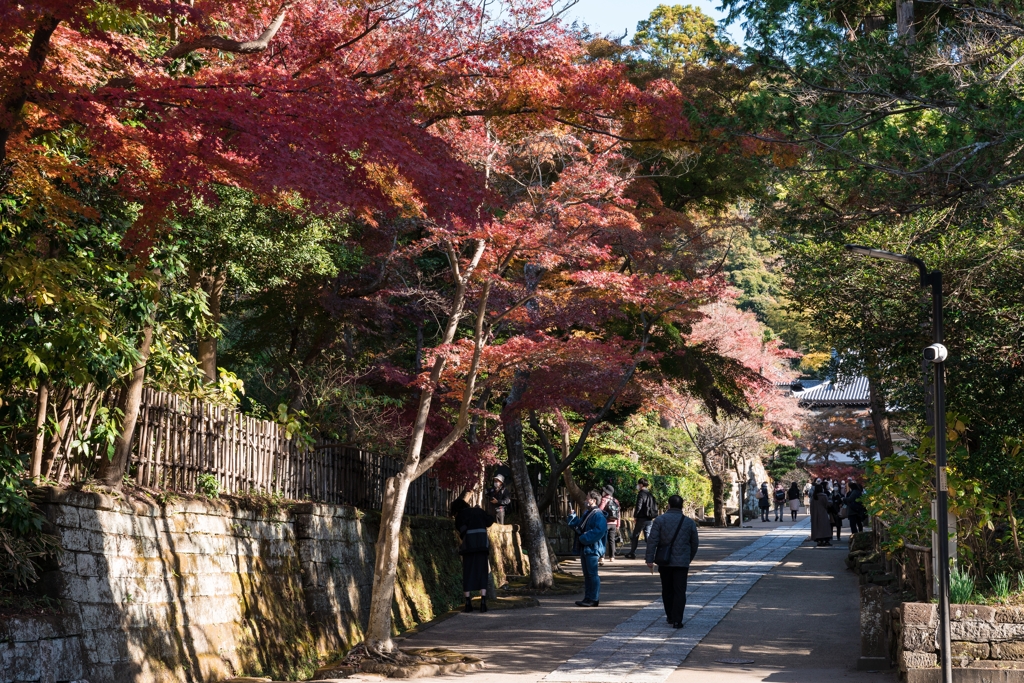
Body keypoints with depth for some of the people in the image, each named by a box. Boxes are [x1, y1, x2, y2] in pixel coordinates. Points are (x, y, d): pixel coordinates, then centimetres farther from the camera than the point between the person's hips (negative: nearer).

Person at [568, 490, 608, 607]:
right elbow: (577, 526, 23)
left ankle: (594, 599, -2)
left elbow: (599, 531, -24)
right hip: (584, 548, 10)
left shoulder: (598, 516, -13)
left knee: (592, 574, -5)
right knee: (586, 574, 13)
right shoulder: (587, 514, 17)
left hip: (592, 549, -10)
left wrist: (584, 538, -21)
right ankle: (587, 598, 19)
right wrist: (572, 518, 5)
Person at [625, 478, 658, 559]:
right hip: (650, 519, 7)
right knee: (648, 536, 6)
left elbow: (638, 506, -16)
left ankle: (632, 553, 9)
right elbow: (655, 506, 17)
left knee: (635, 536, 5)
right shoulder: (651, 494, 14)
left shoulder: (641, 494, -9)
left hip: (642, 518, -7)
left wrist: (635, 516, -10)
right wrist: (653, 516, 18)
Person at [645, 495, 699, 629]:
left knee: (667, 590, 15)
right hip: (682, 562, 0)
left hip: (664, 562, 0)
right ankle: (677, 621, -9)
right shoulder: (689, 522, 4)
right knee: (679, 591, -2)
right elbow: (695, 543, 12)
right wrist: (689, 559, 27)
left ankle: (670, 617, 24)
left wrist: (650, 559, -8)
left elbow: (652, 540, -10)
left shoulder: (660, 520, -3)